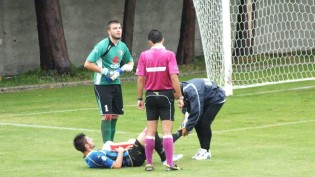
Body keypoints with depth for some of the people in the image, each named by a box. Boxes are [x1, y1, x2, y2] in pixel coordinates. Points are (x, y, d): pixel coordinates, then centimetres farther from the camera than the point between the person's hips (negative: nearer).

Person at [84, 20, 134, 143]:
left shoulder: (122, 46, 7)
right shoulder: (102, 46, -14)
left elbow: (130, 61, 25)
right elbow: (87, 64, -18)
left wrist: (128, 66, 1)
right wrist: (105, 71, -20)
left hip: (116, 83, 7)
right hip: (102, 85, -7)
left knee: (115, 115, 8)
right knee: (107, 115, -10)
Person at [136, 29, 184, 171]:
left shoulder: (144, 55, 0)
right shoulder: (169, 54, -8)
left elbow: (140, 78, 0)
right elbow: (174, 77, -13)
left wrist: (139, 98, 7)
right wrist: (179, 97, -7)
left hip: (150, 96, 3)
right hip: (166, 95, -3)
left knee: (150, 131, 8)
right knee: (167, 131, -2)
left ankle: (149, 163, 10)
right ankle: (170, 164, -5)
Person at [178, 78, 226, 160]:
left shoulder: (191, 91, -37)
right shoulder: (183, 90, -8)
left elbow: (196, 112, -33)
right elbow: (186, 109, 1)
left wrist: (187, 128, -24)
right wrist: (185, 125, -14)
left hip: (216, 98, -9)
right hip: (206, 100, 9)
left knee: (204, 123, -17)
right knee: (197, 123, 2)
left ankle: (206, 151, -10)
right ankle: (202, 150, 11)